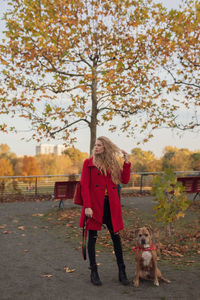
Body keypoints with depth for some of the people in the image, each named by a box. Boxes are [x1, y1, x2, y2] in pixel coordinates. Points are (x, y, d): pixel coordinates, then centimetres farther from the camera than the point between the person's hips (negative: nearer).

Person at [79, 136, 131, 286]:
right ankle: (94, 272, 15)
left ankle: (122, 272, 17)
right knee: (92, 237, 2)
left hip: (111, 205, 3)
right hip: (94, 204, -3)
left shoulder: (113, 163, 12)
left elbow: (125, 180, 4)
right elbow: (85, 186, -4)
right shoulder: (88, 163, 2)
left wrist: (126, 162, 0)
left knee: (116, 236, 6)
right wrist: (87, 206, -12)